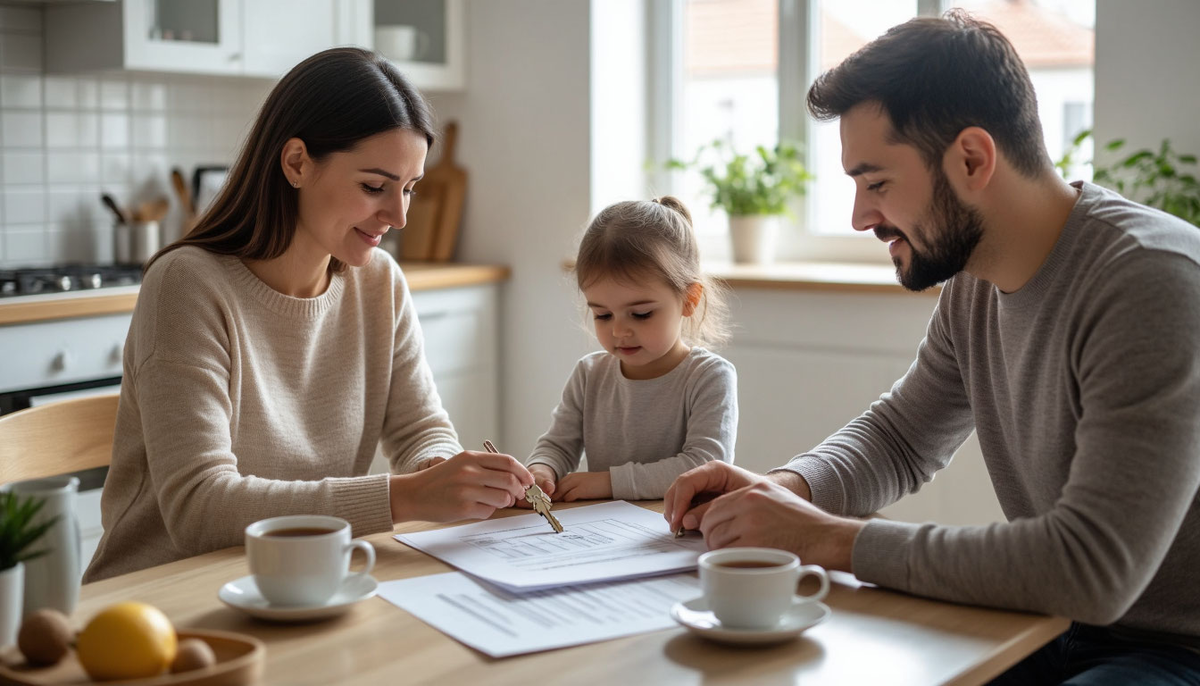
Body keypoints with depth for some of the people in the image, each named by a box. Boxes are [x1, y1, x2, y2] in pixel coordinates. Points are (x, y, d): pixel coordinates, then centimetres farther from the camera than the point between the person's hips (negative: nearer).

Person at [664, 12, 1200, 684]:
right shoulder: (973, 283, 2)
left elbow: (1091, 568, -31)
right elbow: (899, 437, 17)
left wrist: (828, 538, -26)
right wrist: (783, 488, -5)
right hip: (1052, 626, 7)